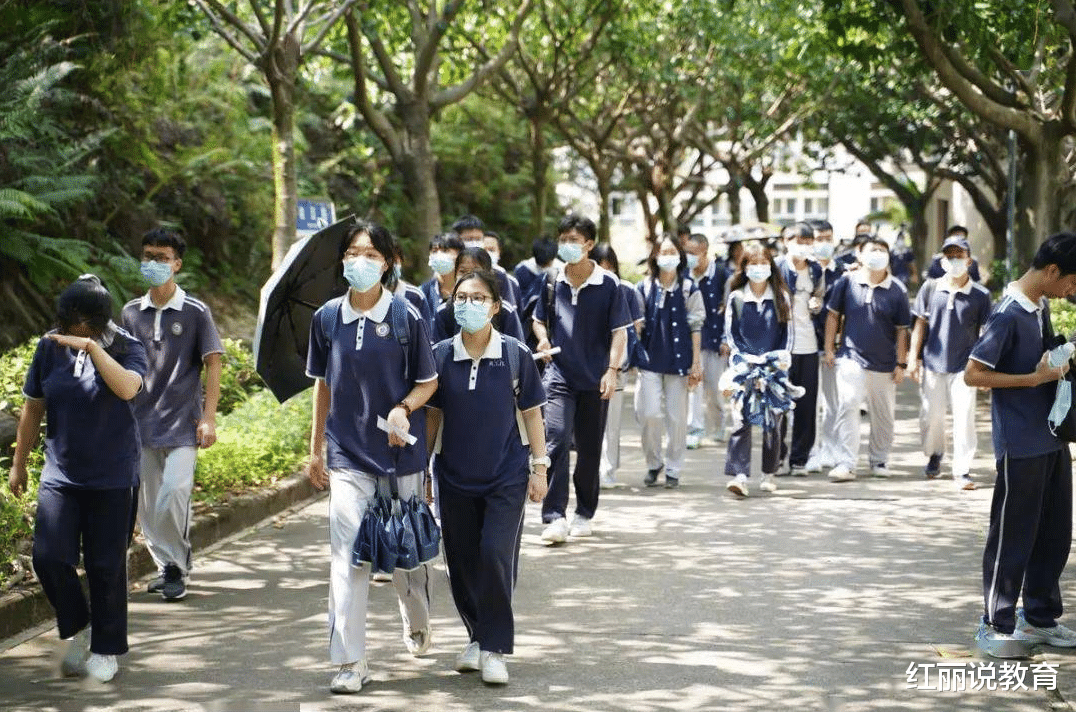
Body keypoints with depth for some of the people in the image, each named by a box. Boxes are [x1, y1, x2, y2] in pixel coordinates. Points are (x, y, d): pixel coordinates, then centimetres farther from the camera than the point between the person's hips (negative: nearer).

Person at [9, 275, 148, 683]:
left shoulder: (126, 348, -7)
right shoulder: (50, 347, 1)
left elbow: (127, 388, -29)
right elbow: (33, 409, 10)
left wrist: (93, 347, -33)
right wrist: (18, 463, 14)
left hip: (112, 478, -3)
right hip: (60, 475, 3)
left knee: (105, 566, 3)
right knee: (48, 557, -7)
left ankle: (106, 649, 21)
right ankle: (78, 630, 18)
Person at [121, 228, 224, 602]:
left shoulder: (195, 312, -1)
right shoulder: (132, 312, 9)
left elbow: (213, 365, -1)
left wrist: (209, 417, -8)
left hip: (182, 423, -4)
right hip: (141, 423, 4)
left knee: (173, 495, -16)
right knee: (147, 504, 5)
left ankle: (177, 567, 1)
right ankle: (166, 565, 20)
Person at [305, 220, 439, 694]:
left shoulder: (405, 316, -6)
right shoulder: (326, 318, 1)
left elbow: (428, 381, 1)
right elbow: (323, 386, 12)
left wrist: (405, 408, -20)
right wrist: (316, 451, 14)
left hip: (401, 452, -1)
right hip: (348, 455, 1)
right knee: (347, 557, -7)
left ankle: (416, 622, 42)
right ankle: (350, 662, -4)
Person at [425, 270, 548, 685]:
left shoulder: (515, 355, -5)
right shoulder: (440, 356, -1)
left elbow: (532, 414, 2)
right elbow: (431, 416, 8)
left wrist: (540, 468, 0)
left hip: (506, 476, -2)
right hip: (455, 477, 3)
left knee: (496, 556, -12)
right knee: (462, 562, 7)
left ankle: (494, 649, -3)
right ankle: (477, 637, 26)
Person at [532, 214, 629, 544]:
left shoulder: (608, 284, -3)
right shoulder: (552, 281, 3)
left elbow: (619, 331, -3)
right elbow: (539, 319, 16)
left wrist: (612, 370, -13)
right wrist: (543, 339, -5)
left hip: (595, 380, 0)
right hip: (559, 375, 0)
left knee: (590, 449, 9)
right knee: (556, 440, -14)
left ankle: (584, 515, 24)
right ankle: (554, 517, -15)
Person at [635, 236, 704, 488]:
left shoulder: (689, 289, 2)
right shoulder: (645, 288, 5)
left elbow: (695, 327, 3)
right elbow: (636, 324, 9)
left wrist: (696, 363, -2)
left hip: (678, 360, -1)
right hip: (650, 359, 1)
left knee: (677, 417, 2)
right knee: (649, 414, -7)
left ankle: (673, 469, 13)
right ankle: (653, 464, 14)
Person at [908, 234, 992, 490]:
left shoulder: (980, 295, -1)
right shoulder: (930, 288, 4)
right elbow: (920, 324, 8)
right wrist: (913, 358, 4)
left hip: (965, 365, -2)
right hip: (932, 363, 2)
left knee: (964, 416, -8)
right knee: (931, 415, 8)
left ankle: (962, 471, -1)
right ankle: (934, 456, 34)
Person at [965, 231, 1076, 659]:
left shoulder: (1041, 308, 9)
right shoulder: (1009, 314, -17)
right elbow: (973, 375, -19)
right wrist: (1035, 378, -19)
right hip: (1021, 444, -9)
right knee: (1013, 536, -1)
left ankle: (1039, 617, 27)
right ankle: (995, 626, 9)